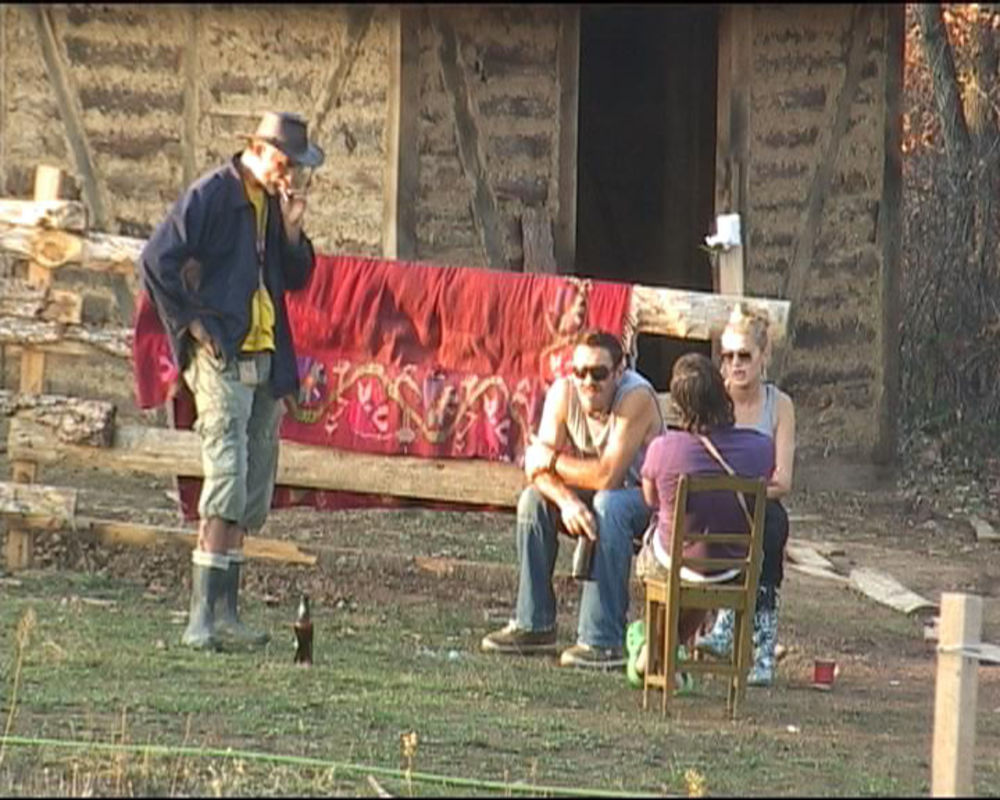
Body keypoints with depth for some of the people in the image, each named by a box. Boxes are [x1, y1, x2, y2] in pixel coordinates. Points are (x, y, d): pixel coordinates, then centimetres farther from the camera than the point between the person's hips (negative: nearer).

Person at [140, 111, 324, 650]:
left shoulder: (274, 202, 14)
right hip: (222, 357, -8)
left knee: (253, 493, 9)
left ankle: (224, 610, 15)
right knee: (228, 478, -15)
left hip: (265, 360, 8)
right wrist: (190, 322, -11)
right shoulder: (211, 195, -9)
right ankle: (202, 616, -16)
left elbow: (296, 278, 17)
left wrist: (291, 228, 1)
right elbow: (158, 259, -15)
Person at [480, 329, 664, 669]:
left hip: (647, 498, -6)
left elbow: (607, 475, -35)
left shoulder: (636, 398, -29)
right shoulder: (563, 393, -12)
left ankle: (602, 642, -33)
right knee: (535, 499, -13)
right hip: (591, 496, 6)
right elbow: (538, 466, -17)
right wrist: (566, 500, -37)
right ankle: (533, 625, -2)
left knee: (609, 506, -34)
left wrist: (553, 461, -22)